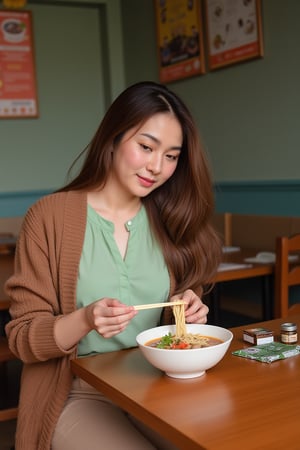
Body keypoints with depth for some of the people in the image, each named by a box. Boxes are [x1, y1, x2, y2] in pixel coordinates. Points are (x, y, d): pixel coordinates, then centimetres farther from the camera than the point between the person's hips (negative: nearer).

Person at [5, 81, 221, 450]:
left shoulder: (170, 222, 5)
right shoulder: (49, 217, -7)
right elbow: (22, 337, -6)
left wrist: (188, 314, -9)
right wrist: (85, 320, -24)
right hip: (78, 395, -4)